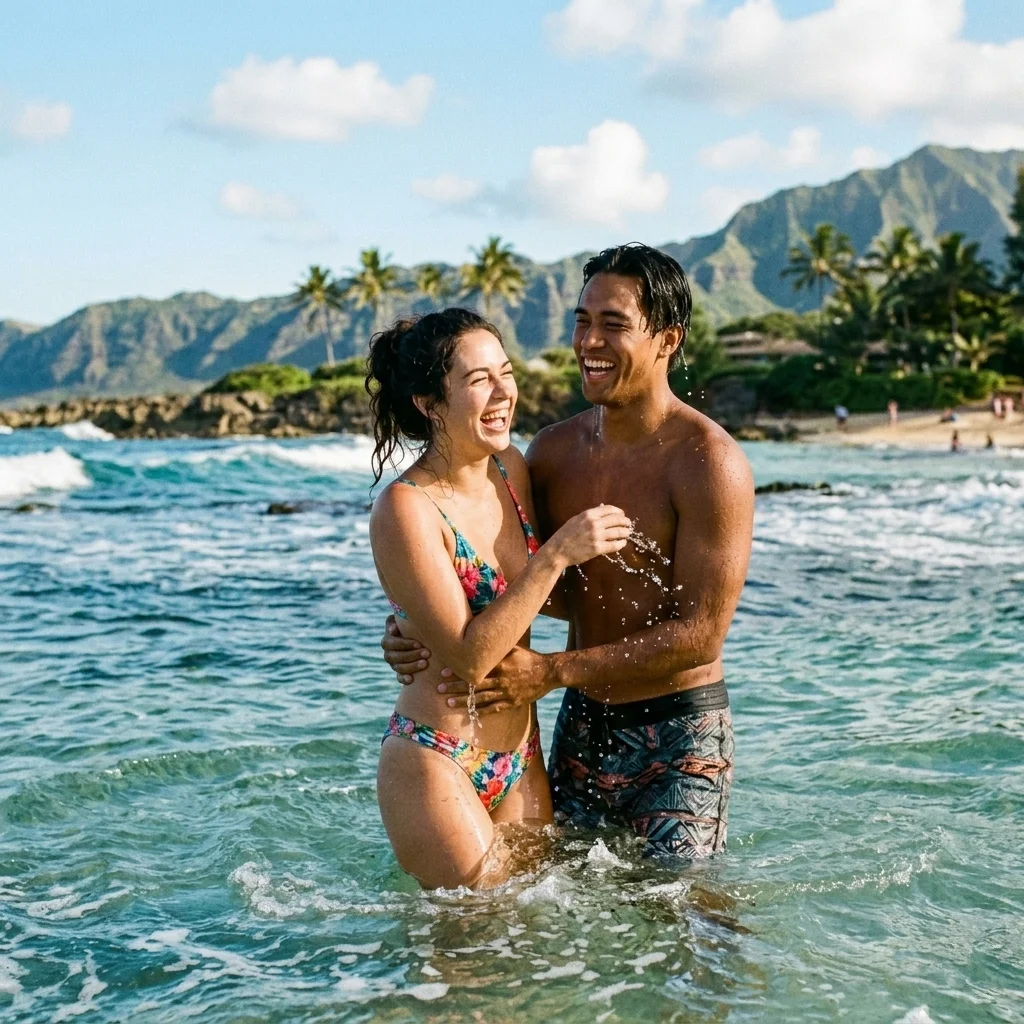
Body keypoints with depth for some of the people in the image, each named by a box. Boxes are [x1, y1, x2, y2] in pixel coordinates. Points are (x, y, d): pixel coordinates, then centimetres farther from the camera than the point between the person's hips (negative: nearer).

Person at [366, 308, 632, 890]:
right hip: (437, 766, -7)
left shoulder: (512, 470, 3)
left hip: (521, 759, 7)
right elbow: (470, 656, -23)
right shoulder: (407, 509, -19)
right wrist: (557, 555, -24)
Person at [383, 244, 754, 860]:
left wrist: (551, 672, -22)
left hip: (679, 735, -5)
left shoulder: (708, 462, -17)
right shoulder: (554, 451, 1)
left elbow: (701, 635, -19)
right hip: (581, 724, 6)